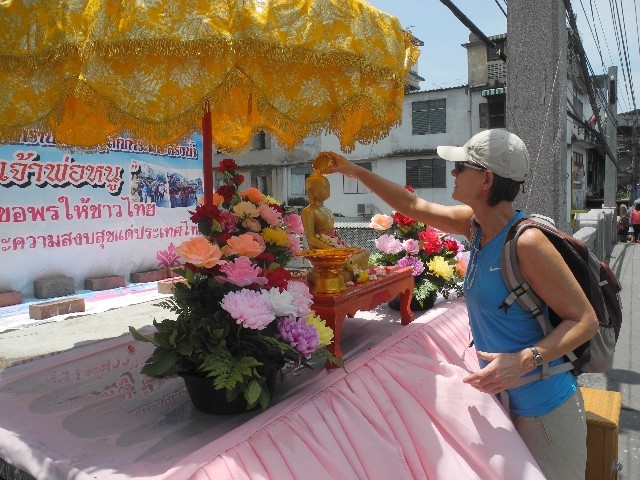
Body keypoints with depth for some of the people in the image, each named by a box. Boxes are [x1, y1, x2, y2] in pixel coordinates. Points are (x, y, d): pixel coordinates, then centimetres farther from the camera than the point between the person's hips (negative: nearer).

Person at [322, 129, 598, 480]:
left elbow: (585, 320, -19)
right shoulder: (476, 225, -4)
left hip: (544, 409, -7)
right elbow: (415, 207, 7)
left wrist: (524, 360, -32)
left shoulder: (526, 242, -25)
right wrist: (353, 171, 10)